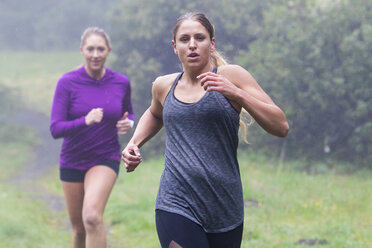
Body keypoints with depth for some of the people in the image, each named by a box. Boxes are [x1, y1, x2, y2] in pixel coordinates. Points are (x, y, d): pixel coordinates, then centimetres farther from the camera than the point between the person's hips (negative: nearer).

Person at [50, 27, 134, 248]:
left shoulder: (121, 82, -4)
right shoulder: (67, 83, -10)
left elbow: (128, 113, 15)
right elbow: (55, 129, -14)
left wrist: (128, 123, -9)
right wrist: (85, 121, -32)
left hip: (106, 159, -1)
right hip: (73, 161, 1)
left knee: (92, 216, -26)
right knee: (79, 229, 11)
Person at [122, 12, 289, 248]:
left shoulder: (231, 76, 0)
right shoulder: (164, 86, 10)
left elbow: (281, 127, -6)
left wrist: (236, 93, -16)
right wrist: (134, 144, 16)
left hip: (225, 208, 0)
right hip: (177, 206, 1)